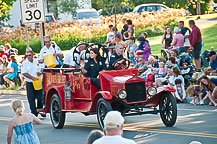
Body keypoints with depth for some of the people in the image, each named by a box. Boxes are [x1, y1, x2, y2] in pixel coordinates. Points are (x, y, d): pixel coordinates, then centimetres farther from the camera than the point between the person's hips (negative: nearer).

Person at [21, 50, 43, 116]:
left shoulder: (37, 62, 9)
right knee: (31, 99, -3)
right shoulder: (25, 63, 0)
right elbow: (24, 73, -8)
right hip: (30, 83, -2)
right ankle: (34, 113, 3)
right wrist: (33, 78, -16)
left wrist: (40, 72, -7)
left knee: (40, 97, 3)